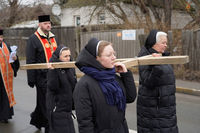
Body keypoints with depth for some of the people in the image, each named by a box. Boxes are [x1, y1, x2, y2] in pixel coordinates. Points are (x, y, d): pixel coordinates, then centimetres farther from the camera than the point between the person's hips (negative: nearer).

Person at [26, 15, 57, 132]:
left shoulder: (52, 38, 14)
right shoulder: (33, 39, -7)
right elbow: (30, 62, -10)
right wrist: (31, 79, -13)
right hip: (42, 77, -7)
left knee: (42, 101, 17)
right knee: (45, 103, 0)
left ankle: (36, 120, 36)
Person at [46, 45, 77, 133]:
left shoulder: (71, 68, 5)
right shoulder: (53, 69, -11)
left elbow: (74, 86, 7)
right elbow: (53, 87, -22)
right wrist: (53, 71, -28)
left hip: (68, 106, 6)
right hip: (57, 108, -6)